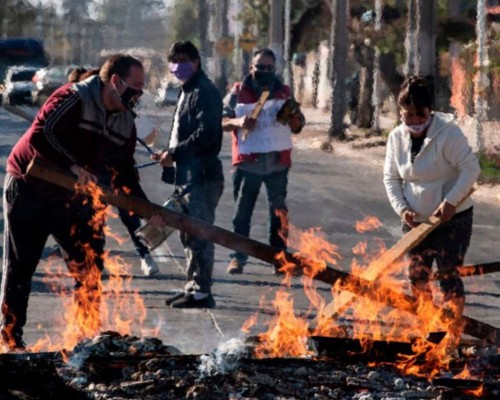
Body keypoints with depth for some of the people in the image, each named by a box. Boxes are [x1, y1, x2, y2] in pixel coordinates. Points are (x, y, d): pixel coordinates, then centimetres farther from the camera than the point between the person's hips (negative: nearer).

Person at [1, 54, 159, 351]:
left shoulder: (126, 124, 2)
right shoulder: (74, 99, -21)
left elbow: (125, 173, 7)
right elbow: (40, 135, -31)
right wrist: (73, 166, -38)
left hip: (74, 199, 7)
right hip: (29, 191, -7)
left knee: (90, 266, 4)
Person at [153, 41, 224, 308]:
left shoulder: (204, 92, -11)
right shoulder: (188, 91, 21)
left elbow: (207, 134, -21)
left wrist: (174, 153, -16)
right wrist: (170, 154, 12)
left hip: (201, 176, -11)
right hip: (188, 176, 11)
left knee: (199, 235, -9)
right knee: (190, 234, 16)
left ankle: (201, 292, -7)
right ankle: (193, 287, 23)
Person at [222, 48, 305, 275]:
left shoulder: (284, 93, 9)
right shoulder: (238, 92, 2)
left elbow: (297, 128, 13)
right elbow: (221, 121, 1)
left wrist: (294, 117, -11)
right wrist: (237, 122, -19)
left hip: (277, 162, 2)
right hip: (247, 162, -2)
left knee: (279, 212, 6)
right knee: (242, 212, 1)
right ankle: (238, 257, 5)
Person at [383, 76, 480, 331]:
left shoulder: (448, 132, -17)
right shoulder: (397, 138, -1)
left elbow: (471, 168, -19)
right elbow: (391, 178, 5)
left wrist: (451, 201, -26)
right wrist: (402, 209, -10)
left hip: (452, 219, -6)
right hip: (416, 221, 6)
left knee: (449, 275, -8)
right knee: (417, 276, 10)